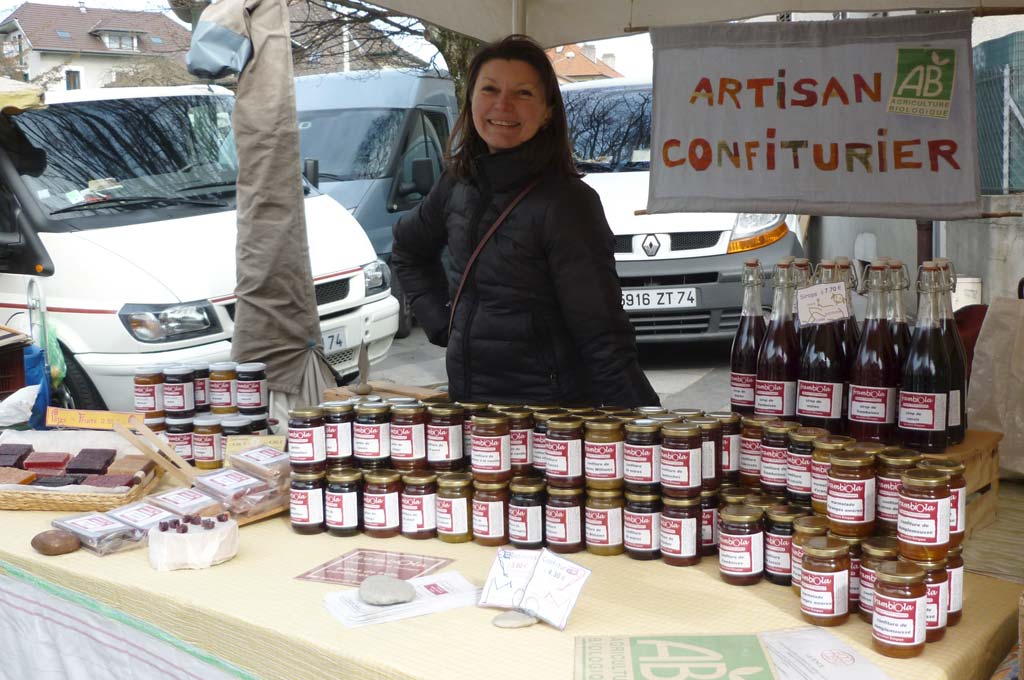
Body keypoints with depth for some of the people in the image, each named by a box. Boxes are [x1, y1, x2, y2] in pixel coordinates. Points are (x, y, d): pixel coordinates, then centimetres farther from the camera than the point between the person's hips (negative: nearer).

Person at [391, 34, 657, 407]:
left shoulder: (568, 202, -15)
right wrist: (440, 321, 11)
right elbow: (408, 250, 24)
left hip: (549, 410, -6)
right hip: (465, 401, 6)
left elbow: (603, 338, -17)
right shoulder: (457, 184, 3)